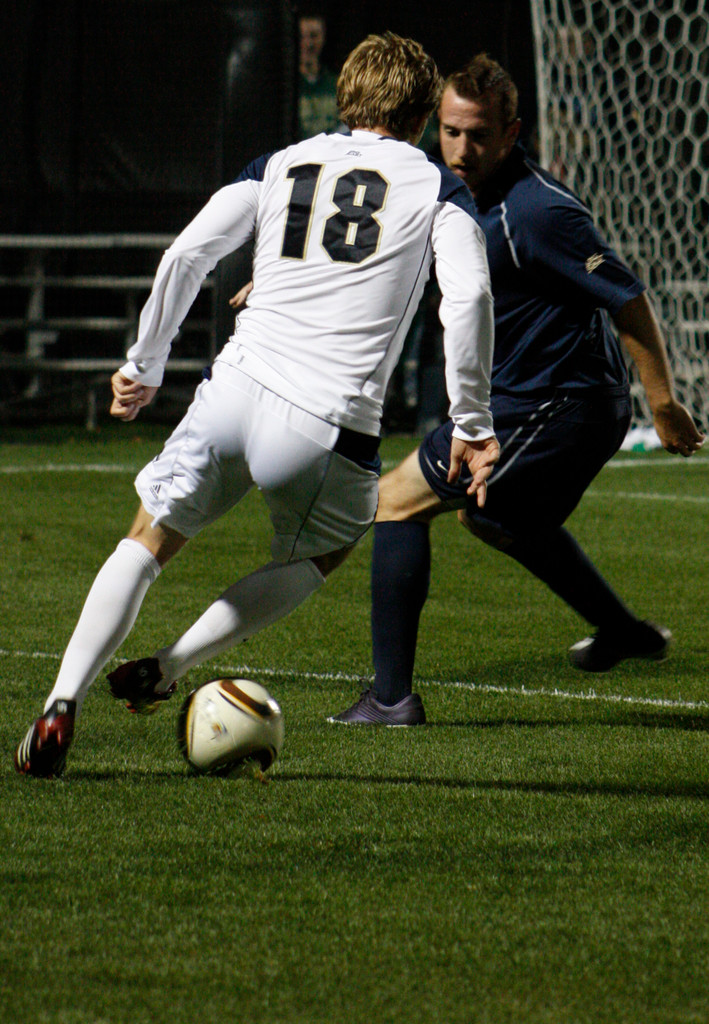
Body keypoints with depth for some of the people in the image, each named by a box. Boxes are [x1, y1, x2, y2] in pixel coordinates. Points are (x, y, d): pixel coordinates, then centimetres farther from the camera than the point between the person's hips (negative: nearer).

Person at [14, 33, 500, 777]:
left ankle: (62, 703, -2)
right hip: (334, 427, -2)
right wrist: (471, 424, 1)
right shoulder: (436, 188, 10)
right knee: (320, 554, 27)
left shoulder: (280, 167, 18)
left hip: (237, 389, 2)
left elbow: (185, 255, 9)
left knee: (148, 543, 17)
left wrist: (143, 366, 19)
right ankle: (169, 666, 9)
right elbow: (467, 297, -4)